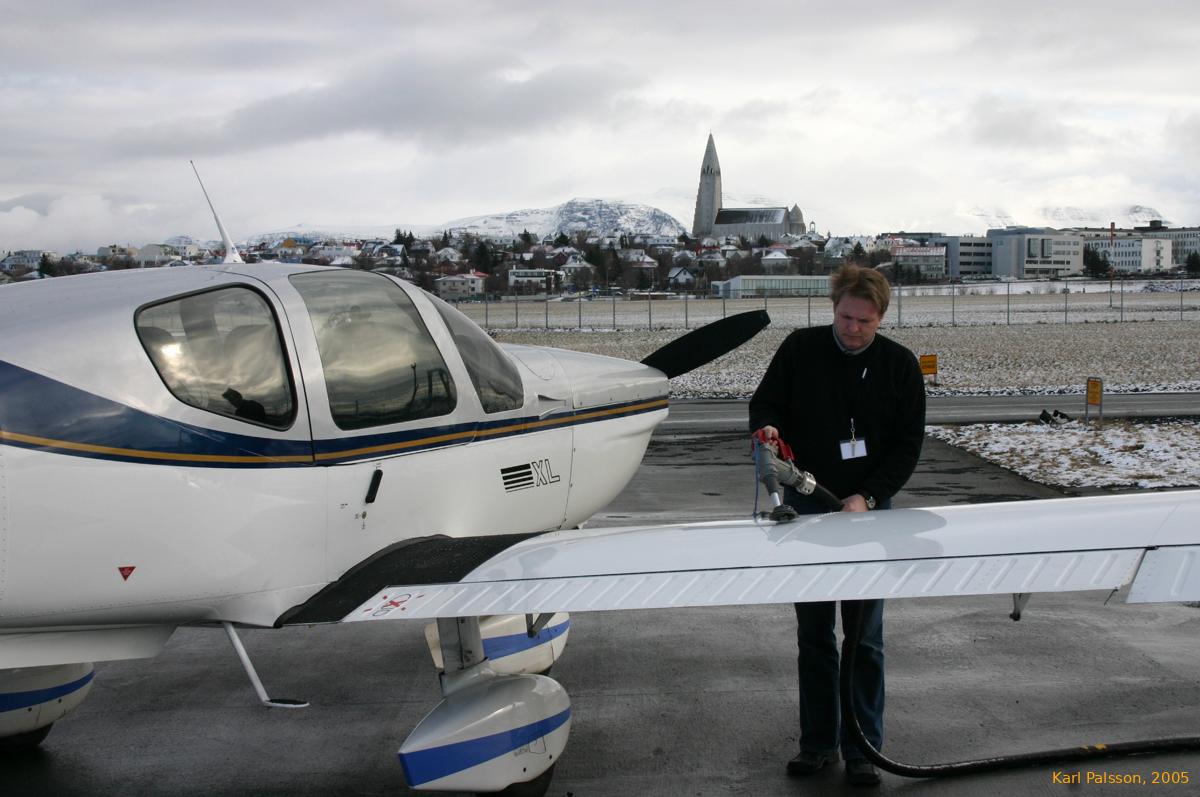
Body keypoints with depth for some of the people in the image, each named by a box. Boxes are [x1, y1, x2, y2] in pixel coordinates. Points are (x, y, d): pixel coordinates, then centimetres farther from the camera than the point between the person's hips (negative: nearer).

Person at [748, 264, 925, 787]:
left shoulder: (899, 365, -1)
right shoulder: (800, 349, -1)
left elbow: (908, 445, -1)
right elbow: (764, 402, 8)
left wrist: (866, 496, -13)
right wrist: (767, 427, -17)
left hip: (868, 510, -1)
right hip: (806, 506, 1)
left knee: (865, 638, 3)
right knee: (814, 634, 9)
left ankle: (862, 749, 13)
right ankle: (818, 744, 20)